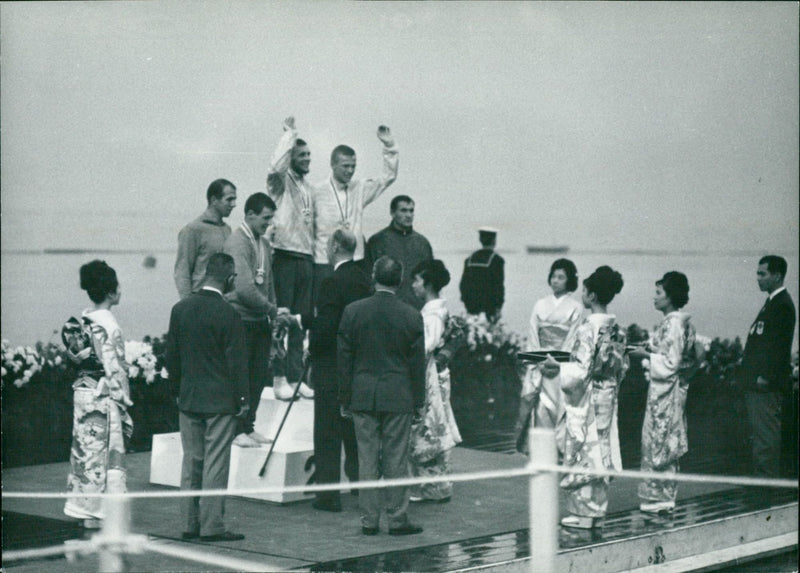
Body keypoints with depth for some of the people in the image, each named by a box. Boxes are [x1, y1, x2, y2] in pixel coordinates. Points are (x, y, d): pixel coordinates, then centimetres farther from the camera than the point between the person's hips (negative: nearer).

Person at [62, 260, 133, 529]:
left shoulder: (81, 321, 6)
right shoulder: (107, 326, -17)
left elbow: (78, 357, 11)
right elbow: (114, 368, -18)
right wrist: (124, 401, -11)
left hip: (82, 390, 8)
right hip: (102, 396, -8)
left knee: (85, 449, 14)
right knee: (104, 453, 0)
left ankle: (82, 505, 21)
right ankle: (95, 512, 4)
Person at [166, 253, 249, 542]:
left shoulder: (180, 309, 3)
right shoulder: (228, 314, -15)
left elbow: (171, 355, 9)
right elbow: (237, 362, -12)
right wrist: (242, 399, -4)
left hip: (188, 399, 6)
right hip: (220, 401, -6)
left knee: (191, 462, 12)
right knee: (215, 464, 0)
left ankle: (190, 524, 17)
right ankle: (211, 526, 2)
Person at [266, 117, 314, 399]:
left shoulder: (307, 186, 19)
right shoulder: (281, 181, -4)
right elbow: (276, 166, -28)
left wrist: (313, 253, 17)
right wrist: (290, 134, -19)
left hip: (305, 257, 7)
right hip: (284, 257, -7)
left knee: (300, 322, 9)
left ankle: (295, 377, 13)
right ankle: (279, 377, -2)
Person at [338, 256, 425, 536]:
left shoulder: (352, 311, -3)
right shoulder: (412, 316, -5)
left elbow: (343, 358, 1)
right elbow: (417, 363, 0)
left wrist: (344, 398, 9)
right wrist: (418, 400, 9)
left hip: (362, 397, 1)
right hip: (398, 397, -1)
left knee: (367, 459, 6)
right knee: (396, 460, 4)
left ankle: (369, 520, 9)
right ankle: (398, 520, 8)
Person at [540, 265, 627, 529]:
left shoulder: (589, 329, -19)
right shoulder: (616, 329, 4)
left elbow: (583, 369, -21)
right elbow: (621, 366, 10)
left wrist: (558, 369, -11)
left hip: (586, 400, -7)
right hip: (608, 397, 8)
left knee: (582, 452, 1)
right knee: (601, 452, 12)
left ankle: (583, 513, 6)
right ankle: (597, 509, 19)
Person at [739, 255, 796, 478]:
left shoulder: (782, 304, -14)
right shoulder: (773, 302, 17)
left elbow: (780, 345, -19)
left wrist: (766, 376, -21)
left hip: (766, 385, -10)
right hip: (757, 384, 10)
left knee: (766, 436, -8)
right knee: (759, 435, 14)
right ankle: (761, 478, 19)